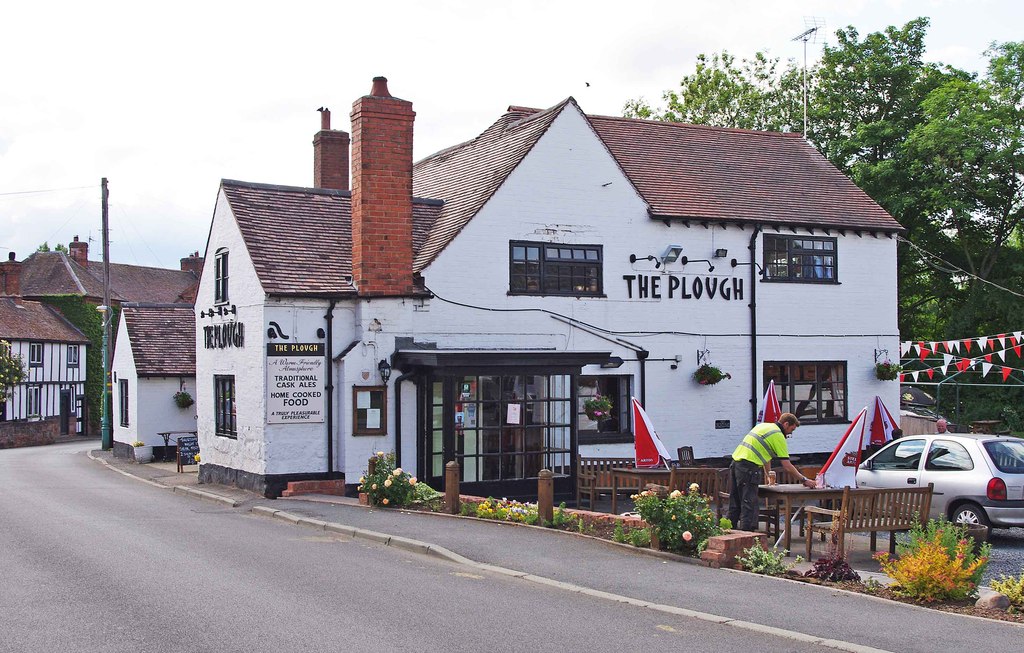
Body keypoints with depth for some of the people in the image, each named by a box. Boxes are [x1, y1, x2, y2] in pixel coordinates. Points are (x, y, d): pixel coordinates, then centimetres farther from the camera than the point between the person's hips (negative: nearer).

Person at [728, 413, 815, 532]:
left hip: (736, 461, 9)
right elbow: (787, 466, -6)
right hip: (749, 467, -9)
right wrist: (804, 480, 2)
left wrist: (768, 474, 33)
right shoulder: (778, 436, -5)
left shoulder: (763, 426, 21)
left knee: (735, 502, 16)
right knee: (749, 504, -6)